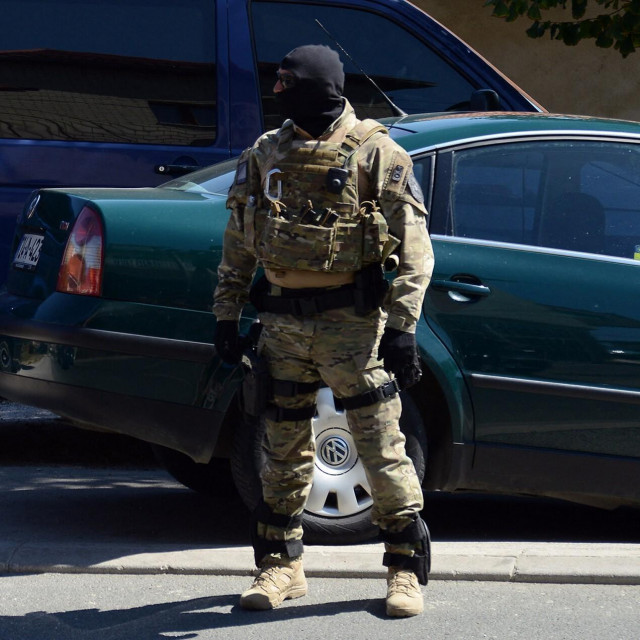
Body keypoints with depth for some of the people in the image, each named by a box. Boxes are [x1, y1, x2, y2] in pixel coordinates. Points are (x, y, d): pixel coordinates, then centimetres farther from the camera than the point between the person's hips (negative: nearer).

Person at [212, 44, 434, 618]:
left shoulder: (376, 155, -4)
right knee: (285, 452, 10)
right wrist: (227, 317, 10)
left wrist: (401, 328, -13)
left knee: (383, 450, -3)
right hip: (283, 324, 4)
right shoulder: (264, 157, 10)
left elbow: (416, 252, -6)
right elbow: (237, 248, 16)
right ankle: (281, 566, 21)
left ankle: (407, 570, 7)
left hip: (351, 322, -4)